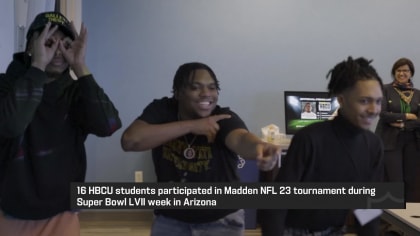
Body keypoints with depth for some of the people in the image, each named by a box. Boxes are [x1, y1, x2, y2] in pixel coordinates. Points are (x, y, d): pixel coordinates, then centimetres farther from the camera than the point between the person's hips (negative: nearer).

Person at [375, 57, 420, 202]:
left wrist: (402, 124, -14)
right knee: (394, 181, -5)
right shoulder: (385, 90, 0)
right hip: (390, 142, -3)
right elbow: (383, 114, -12)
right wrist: (407, 116, -8)